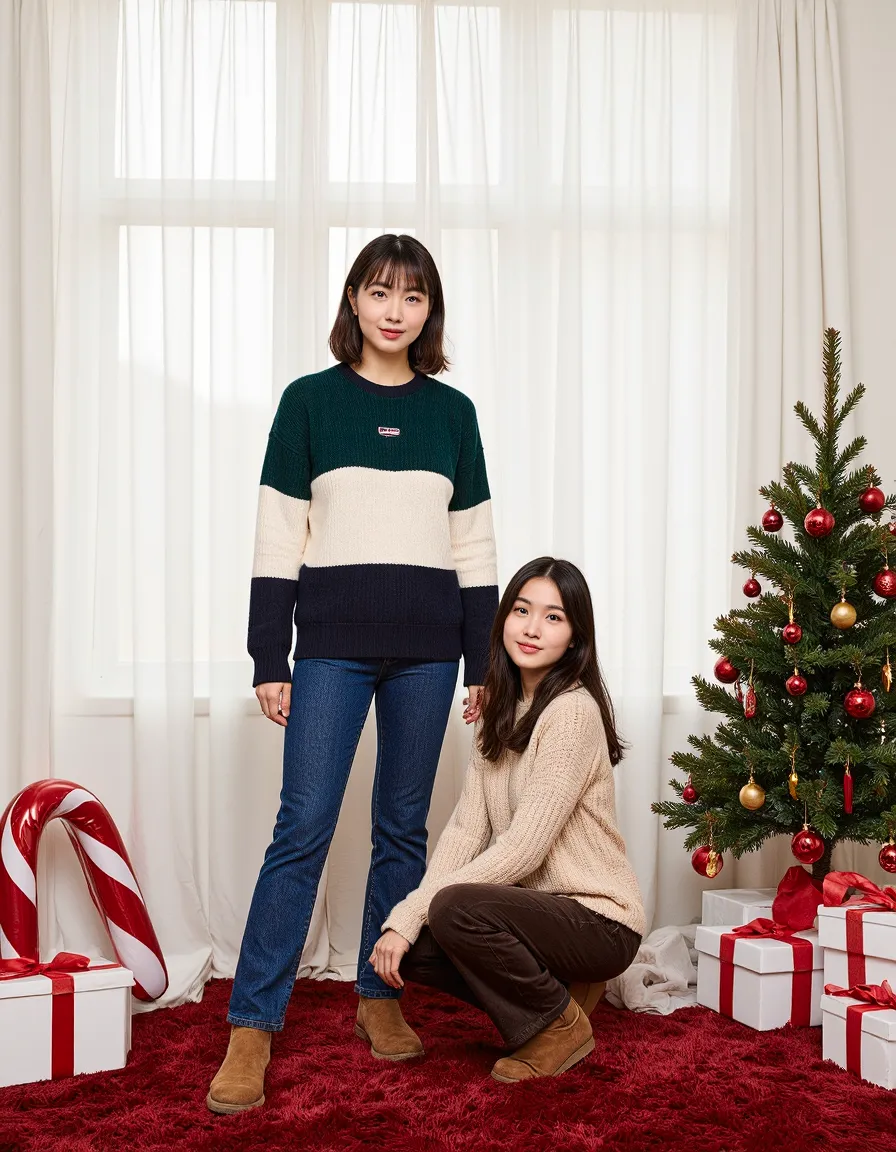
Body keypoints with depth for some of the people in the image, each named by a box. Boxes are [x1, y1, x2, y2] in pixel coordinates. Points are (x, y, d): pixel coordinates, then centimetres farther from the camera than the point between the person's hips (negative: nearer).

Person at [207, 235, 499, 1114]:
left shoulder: (452, 412, 9)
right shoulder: (309, 401, 3)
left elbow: (474, 547, 10)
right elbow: (278, 539, 1)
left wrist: (485, 663, 6)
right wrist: (269, 660, -4)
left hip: (426, 647, 2)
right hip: (333, 644, -2)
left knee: (402, 827, 9)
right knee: (303, 827, -6)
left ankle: (380, 995, 23)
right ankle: (252, 1025, 1)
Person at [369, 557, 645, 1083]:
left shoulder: (573, 710, -20)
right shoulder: (503, 708, 6)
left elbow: (524, 847, -24)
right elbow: (467, 827, -1)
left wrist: (416, 906, -22)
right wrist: (406, 917, -14)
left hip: (598, 920, -8)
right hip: (533, 903, 8)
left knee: (456, 910, -29)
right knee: (406, 942, -8)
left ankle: (560, 1024, -4)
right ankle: (550, 985, 11)